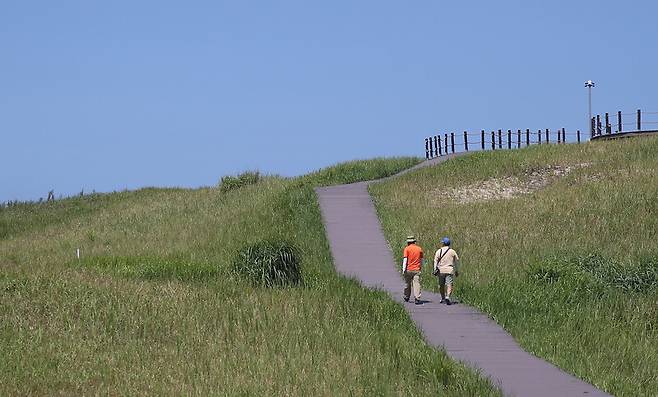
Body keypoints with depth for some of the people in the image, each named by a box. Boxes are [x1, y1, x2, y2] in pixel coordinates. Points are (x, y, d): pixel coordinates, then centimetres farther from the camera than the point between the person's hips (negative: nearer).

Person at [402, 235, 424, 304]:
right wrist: (420, 267, 26)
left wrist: (403, 270, -8)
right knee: (417, 284, -5)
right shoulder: (419, 249, 6)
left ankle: (406, 297, 31)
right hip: (417, 270, 1)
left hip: (408, 269, -1)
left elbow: (405, 259, -9)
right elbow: (421, 260, 13)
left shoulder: (407, 249, -5)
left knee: (407, 284, 15)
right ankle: (417, 299, -17)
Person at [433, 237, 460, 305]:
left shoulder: (439, 251, 2)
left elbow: (436, 261, -4)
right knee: (449, 284, -8)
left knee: (441, 285, 15)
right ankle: (447, 296, -27)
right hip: (449, 270, -1)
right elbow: (457, 261, 10)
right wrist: (457, 271, 18)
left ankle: (443, 298, 25)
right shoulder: (453, 252, 5)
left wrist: (435, 270, -3)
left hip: (441, 270, 1)